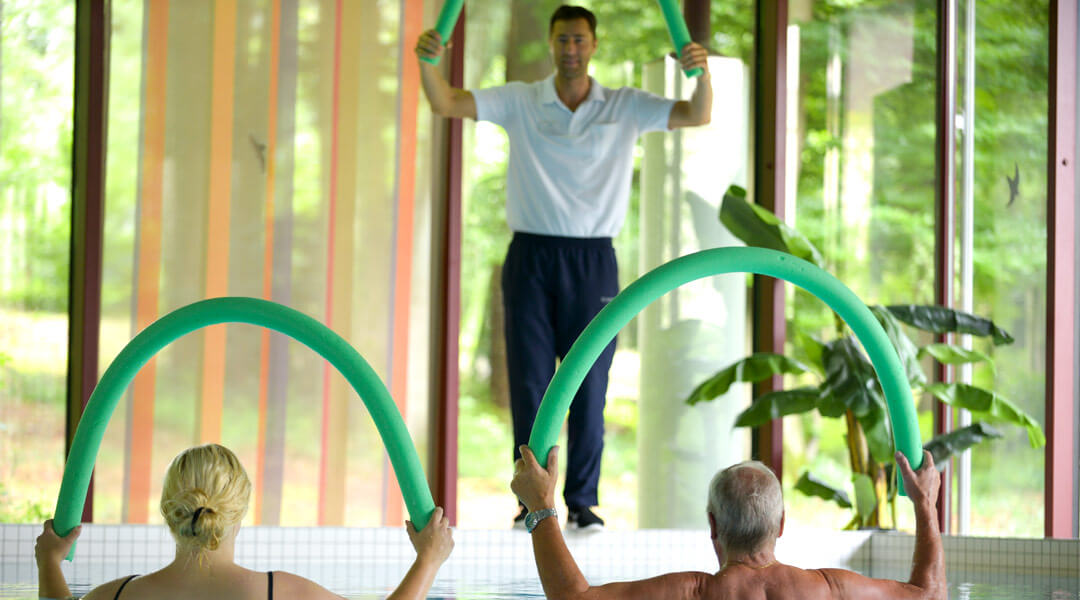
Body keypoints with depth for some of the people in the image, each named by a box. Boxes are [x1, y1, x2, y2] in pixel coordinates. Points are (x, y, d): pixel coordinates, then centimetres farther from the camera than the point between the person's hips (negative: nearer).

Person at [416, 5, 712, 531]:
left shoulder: (626, 107, 6)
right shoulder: (519, 102, 5)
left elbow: (697, 116, -3)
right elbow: (445, 104, -1)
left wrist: (702, 73, -24)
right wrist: (428, 61, -22)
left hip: (592, 260, 0)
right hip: (531, 256, 0)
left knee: (589, 387, 1)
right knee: (529, 383, 1)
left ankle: (583, 502, 9)